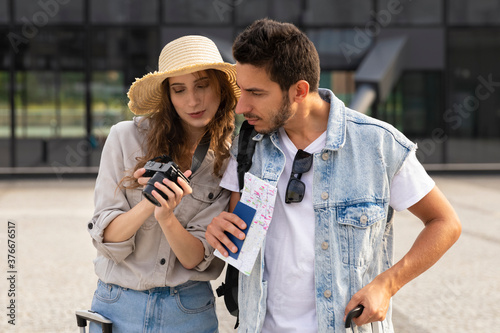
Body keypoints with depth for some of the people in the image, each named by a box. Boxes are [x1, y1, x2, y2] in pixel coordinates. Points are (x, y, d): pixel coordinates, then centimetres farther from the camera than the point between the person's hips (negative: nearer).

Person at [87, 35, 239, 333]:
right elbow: (107, 241, -10)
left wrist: (166, 216, -27)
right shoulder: (126, 138, -8)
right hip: (118, 307, 0)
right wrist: (148, 204, -26)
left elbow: (196, 258, -10)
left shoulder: (231, 160, -5)